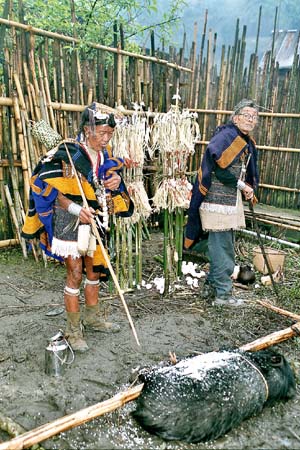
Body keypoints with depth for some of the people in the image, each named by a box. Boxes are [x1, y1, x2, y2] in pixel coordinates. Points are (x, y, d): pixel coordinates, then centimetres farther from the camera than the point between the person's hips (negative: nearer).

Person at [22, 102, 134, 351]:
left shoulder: (106, 155, 3)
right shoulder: (67, 153, -17)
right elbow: (45, 188, -16)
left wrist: (117, 181, -11)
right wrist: (75, 208, -27)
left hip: (96, 222, 7)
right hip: (70, 224, -6)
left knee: (94, 270, 16)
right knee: (75, 275, -1)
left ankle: (93, 318, 35)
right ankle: (73, 329, 16)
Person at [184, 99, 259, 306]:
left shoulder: (248, 143, 16)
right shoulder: (226, 135, -12)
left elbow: (247, 172, 23)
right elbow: (214, 158, -25)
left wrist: (248, 189, 2)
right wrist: (240, 184, -17)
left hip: (232, 199, 9)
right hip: (218, 199, -9)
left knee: (224, 245, 15)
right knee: (222, 247, -4)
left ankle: (212, 285, 28)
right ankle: (223, 293, 7)